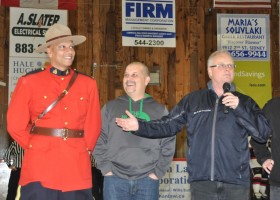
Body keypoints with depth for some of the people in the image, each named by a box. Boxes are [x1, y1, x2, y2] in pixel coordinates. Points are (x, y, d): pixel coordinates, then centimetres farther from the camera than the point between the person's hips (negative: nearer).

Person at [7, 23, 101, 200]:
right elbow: (16, 124, 2)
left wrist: (84, 150, 7)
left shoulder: (88, 84, 9)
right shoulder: (29, 82, 1)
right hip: (40, 166, -2)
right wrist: (36, 148, 5)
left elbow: (93, 124, 12)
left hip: (76, 167, 2)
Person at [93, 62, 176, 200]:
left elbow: (168, 144, 5)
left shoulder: (160, 110, 8)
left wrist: (158, 172, -2)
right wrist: (106, 168, -4)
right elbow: (99, 140, 5)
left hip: (148, 181, 0)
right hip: (115, 179, 0)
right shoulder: (110, 108, 8)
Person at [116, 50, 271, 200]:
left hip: (236, 184, 0)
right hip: (201, 183, 0)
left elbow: (263, 133, -3)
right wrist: (139, 126, -1)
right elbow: (168, 125, 10)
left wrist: (239, 108, -12)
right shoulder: (193, 100, 10)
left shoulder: (244, 102, 7)